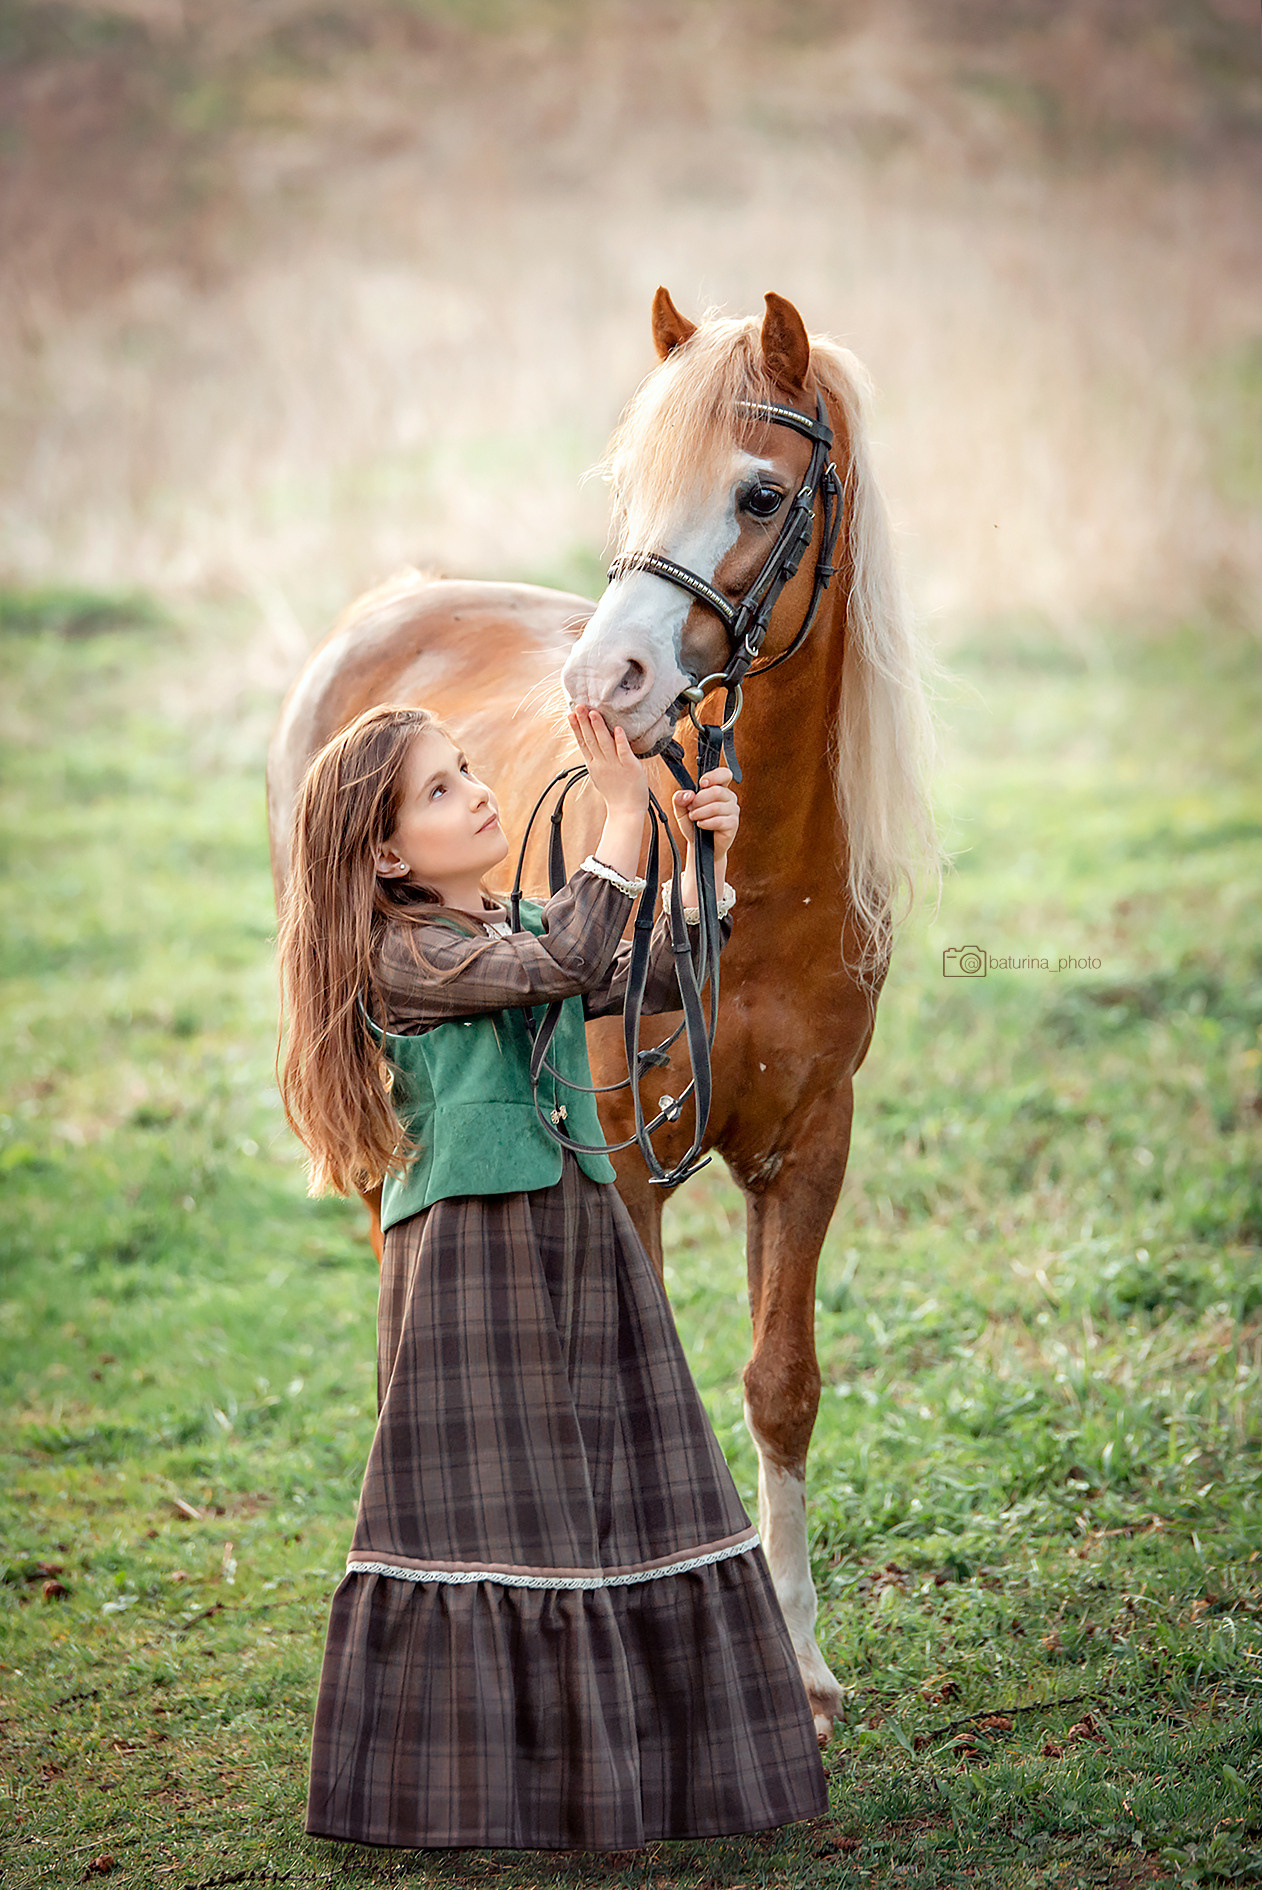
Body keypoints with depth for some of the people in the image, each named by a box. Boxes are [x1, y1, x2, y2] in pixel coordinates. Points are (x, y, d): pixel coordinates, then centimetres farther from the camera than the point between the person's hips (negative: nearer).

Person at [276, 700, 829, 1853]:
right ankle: (469, 1779, 5)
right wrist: (622, 816, -23)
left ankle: (633, 1757, 18)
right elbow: (560, 965, -24)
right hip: (472, 1251, -8)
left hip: (585, 1243, 8)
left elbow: (662, 982, 16)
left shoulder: (521, 928, 15)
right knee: (489, 1497, -4)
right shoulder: (403, 956, -11)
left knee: (621, 1488, 9)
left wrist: (703, 865, 1)